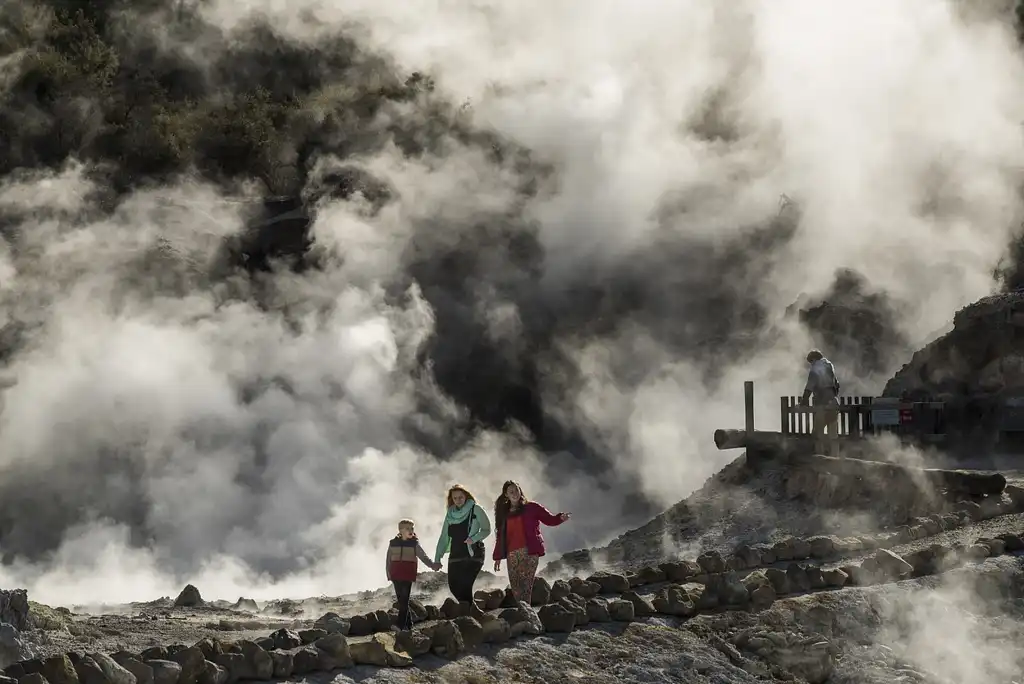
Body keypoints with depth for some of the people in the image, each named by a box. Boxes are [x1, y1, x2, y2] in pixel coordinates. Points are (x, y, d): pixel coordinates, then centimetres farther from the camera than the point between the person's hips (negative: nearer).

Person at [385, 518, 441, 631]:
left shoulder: (414, 543, 4)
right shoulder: (393, 543, 9)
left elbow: (423, 556, -1)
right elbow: (388, 560, 12)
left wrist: (432, 565, -16)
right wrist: (388, 574, 6)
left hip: (408, 575, -3)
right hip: (396, 575, 3)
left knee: (404, 599, -10)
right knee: (400, 599, 5)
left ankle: (401, 623, -15)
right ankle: (408, 623, 14)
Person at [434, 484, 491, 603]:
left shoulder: (475, 510, 0)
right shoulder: (450, 514, 14)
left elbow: (486, 530, 2)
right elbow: (444, 537, 15)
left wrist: (474, 539, -17)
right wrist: (437, 558, 8)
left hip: (473, 554, -5)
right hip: (455, 555, 5)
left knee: (464, 585, -17)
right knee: (453, 586, -3)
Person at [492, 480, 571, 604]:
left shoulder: (531, 507, 8)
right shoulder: (504, 513, 18)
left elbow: (549, 519, 5)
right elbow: (500, 536, 18)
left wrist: (560, 518, -16)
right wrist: (498, 557, 16)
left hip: (530, 552, -4)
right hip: (512, 554, 4)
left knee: (525, 585, -15)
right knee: (515, 586, -3)